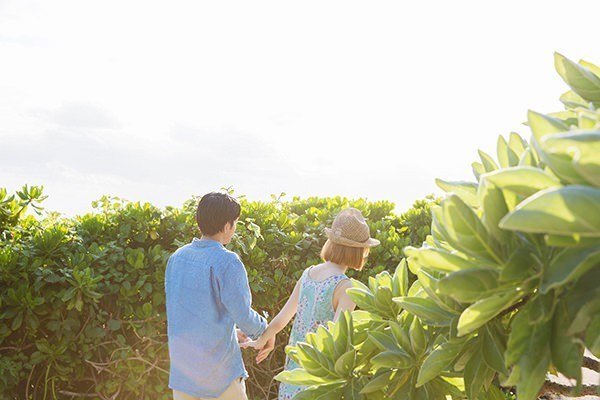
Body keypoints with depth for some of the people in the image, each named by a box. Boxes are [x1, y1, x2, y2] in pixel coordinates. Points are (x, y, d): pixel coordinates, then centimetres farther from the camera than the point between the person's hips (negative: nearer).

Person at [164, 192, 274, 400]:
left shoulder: (176, 258, 3)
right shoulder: (227, 262, -18)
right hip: (217, 367, -6)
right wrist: (264, 331, 4)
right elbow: (242, 314, -17)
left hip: (180, 365, 6)